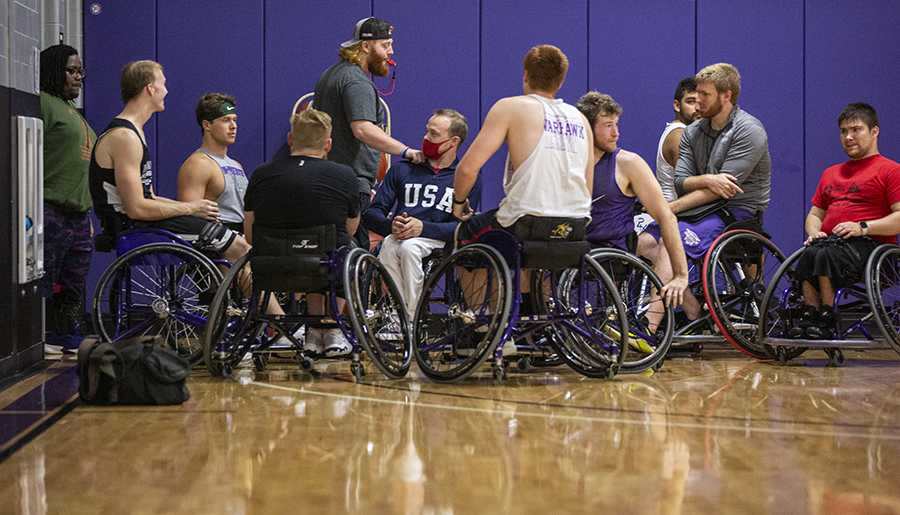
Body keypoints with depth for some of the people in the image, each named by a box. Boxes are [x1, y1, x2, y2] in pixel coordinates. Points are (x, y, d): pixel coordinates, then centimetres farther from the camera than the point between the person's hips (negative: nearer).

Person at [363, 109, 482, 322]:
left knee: (409, 247, -36)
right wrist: (391, 225, -12)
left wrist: (423, 228, -20)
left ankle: (412, 318, -34)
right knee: (389, 246, -34)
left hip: (436, 243, -2)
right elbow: (370, 214, 12)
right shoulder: (402, 170, 22)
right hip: (398, 238, 2)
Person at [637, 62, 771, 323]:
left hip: (738, 212, -7)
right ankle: (694, 314, -13)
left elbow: (722, 189, -16)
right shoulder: (692, 132, 12)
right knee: (643, 242, -14)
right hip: (702, 209, 7)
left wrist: (670, 208, -19)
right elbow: (681, 183, 4)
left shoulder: (749, 130, -10)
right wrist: (707, 179, -21)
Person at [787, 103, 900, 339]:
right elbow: (815, 214, 30)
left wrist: (863, 227, -17)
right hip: (830, 240, 5)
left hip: (868, 243, -5)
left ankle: (825, 320, -30)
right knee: (810, 253, -32)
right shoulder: (831, 173, 29)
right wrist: (814, 232, 6)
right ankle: (809, 318, -35)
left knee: (826, 255, -37)